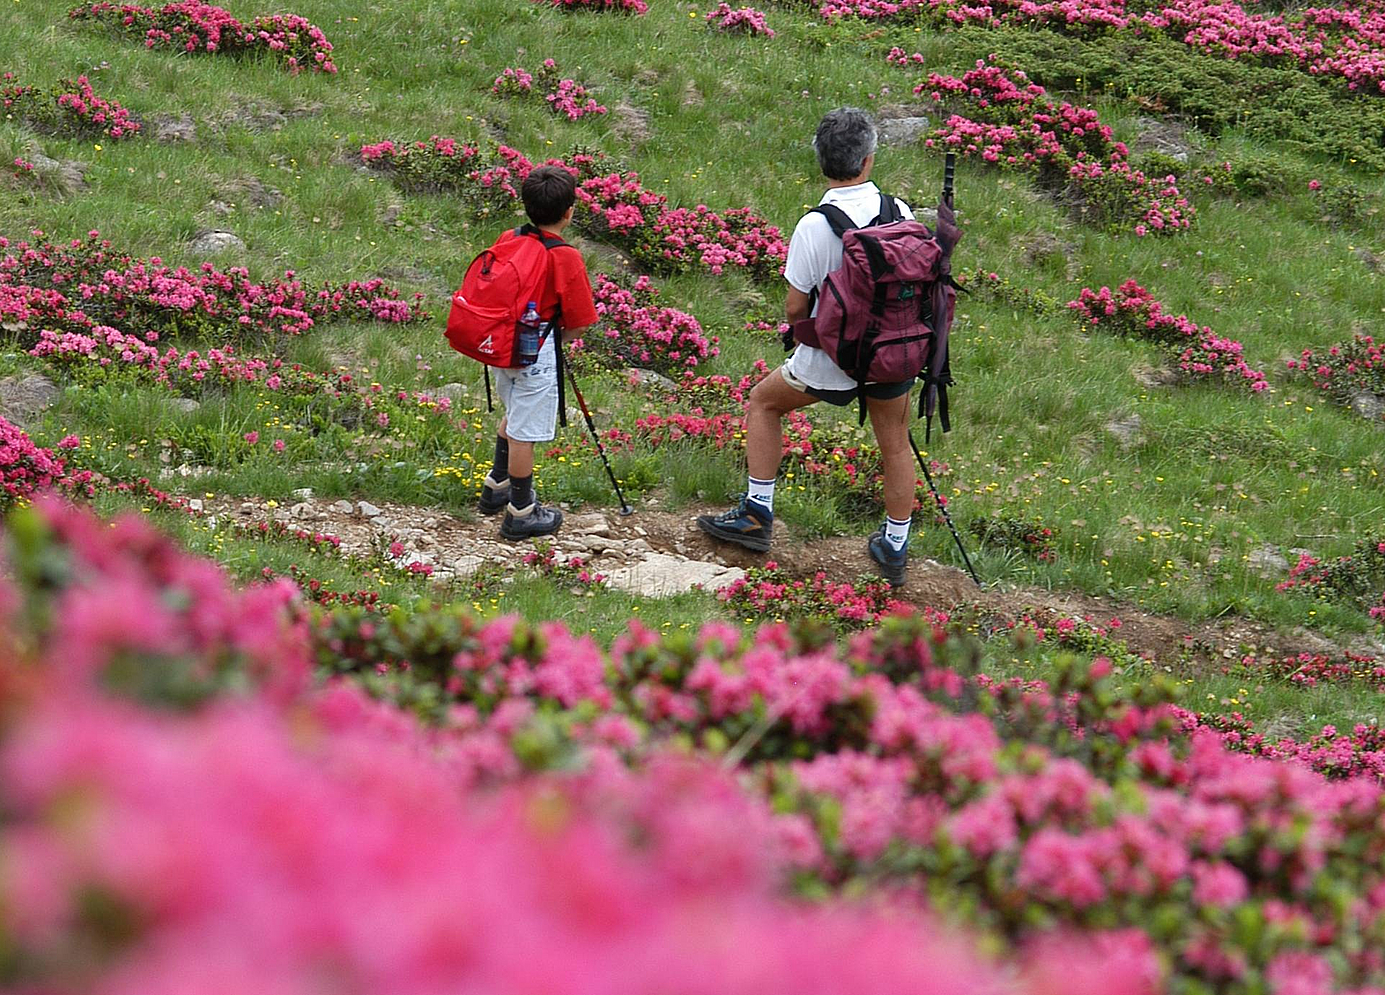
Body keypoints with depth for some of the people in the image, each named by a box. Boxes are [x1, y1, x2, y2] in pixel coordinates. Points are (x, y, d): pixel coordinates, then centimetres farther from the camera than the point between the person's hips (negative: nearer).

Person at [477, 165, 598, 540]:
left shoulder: (507, 240, -3)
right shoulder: (566, 258, -20)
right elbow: (578, 322, -14)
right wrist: (560, 338, 7)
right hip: (536, 356, -7)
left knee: (513, 416, 29)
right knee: (524, 432, 4)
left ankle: (496, 487, 43)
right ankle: (521, 513, 16)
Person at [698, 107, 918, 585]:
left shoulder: (814, 227, -22)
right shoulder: (900, 212, -10)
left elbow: (796, 307, -15)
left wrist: (801, 325, 8)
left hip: (832, 361, -3)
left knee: (763, 403, 22)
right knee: (895, 444, 22)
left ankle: (756, 516, 23)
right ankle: (894, 549, 31)